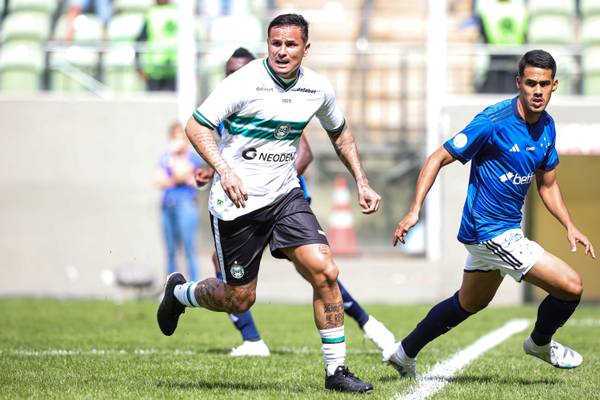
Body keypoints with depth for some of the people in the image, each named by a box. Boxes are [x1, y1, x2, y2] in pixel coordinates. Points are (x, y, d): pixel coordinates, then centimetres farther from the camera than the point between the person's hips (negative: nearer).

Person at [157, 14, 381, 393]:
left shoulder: (318, 88, 1)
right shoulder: (244, 82, -16)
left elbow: (340, 133, 20)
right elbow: (196, 126, -16)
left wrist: (362, 182, 12)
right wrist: (224, 170, -30)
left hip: (285, 195, 4)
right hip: (237, 203, -4)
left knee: (325, 271, -14)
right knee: (239, 300, 3)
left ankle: (336, 370, -5)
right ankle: (179, 293, 35)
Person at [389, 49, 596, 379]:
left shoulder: (546, 126, 3)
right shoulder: (493, 122, -21)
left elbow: (547, 184, 15)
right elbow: (438, 159, -17)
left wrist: (569, 226, 2)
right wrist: (414, 211, -24)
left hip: (507, 231, 9)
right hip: (491, 232, -9)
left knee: (470, 303, 27)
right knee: (570, 286, -11)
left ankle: (405, 353, 43)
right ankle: (541, 343, 18)